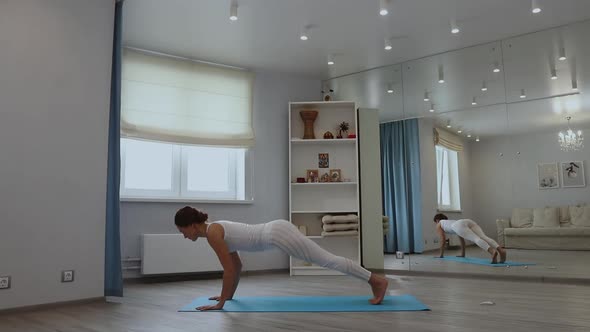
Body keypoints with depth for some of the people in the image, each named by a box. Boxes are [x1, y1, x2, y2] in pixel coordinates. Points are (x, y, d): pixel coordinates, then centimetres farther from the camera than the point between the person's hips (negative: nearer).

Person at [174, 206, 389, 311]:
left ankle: (377, 280, 2)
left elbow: (229, 270, -12)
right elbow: (237, 265, 24)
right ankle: (373, 279, 21)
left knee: (328, 261, -5)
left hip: (277, 234, -9)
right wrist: (229, 295, 28)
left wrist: (220, 303, -5)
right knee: (326, 260, 13)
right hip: (277, 230, 9)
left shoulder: (212, 233, -11)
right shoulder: (216, 230, 16)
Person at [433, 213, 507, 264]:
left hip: (460, 225, -6)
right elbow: (462, 238, 49)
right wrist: (462, 254, 52)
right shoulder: (452, 222, 50)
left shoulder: (439, 224, 34)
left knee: (476, 239, -29)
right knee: (484, 237, -18)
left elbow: (443, 240, 24)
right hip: (469, 222, 6)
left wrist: (441, 255, 31)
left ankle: (493, 251, -56)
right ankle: (501, 250, -45)